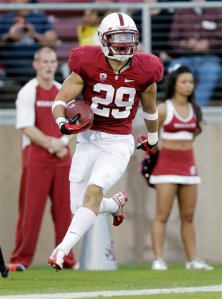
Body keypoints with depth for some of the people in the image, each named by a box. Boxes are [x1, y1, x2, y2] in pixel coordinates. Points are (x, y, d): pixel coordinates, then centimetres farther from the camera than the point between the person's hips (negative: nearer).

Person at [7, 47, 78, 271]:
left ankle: (66, 257, 10)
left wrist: (62, 143, -5)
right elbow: (26, 127, -12)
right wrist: (49, 143, -19)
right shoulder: (28, 92, -4)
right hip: (36, 156, -5)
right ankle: (21, 259, -3)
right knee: (31, 209, -6)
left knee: (63, 209, 4)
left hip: (62, 155, 5)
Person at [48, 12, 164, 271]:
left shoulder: (143, 72, -3)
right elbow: (59, 102, -9)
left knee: (94, 190, -27)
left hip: (118, 143, -2)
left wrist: (153, 144, 27)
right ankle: (116, 204, 38)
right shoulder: (88, 66, -8)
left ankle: (63, 248, -28)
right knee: (79, 210, 4)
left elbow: (150, 111, 15)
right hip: (88, 140, 2)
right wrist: (62, 123, -30)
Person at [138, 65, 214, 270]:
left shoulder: (194, 109, 9)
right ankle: (158, 259, -9)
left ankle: (192, 259, 10)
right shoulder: (163, 109, -5)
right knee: (162, 215, -7)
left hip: (188, 163, 5)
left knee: (188, 216, 7)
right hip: (167, 162, -5)